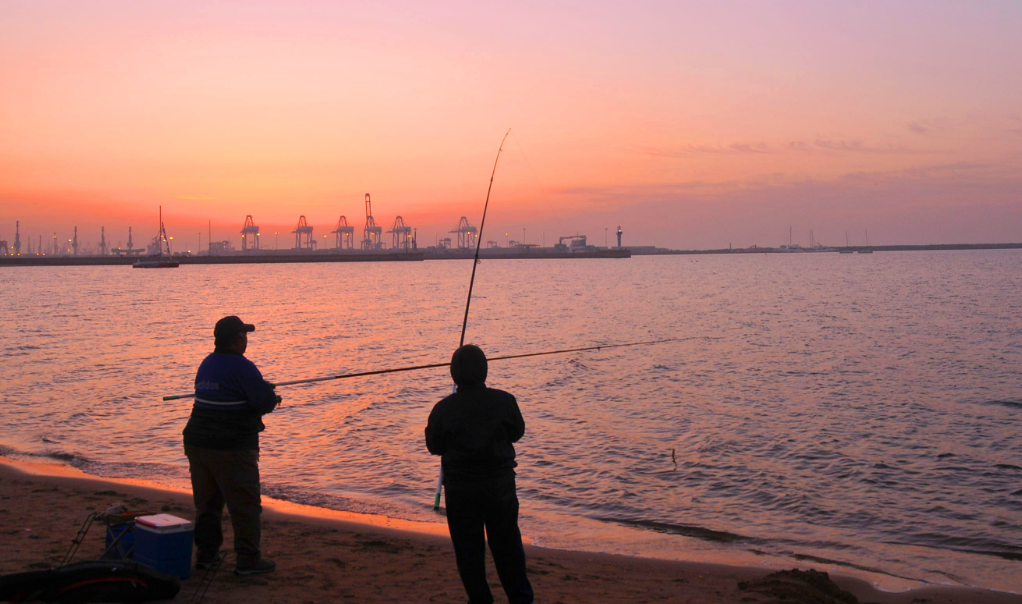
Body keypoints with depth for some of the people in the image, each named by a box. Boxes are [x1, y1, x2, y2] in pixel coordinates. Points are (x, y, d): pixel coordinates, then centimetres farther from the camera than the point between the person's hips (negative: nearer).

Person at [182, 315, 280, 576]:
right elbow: (266, 402, -18)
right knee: (245, 505, 1)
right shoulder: (242, 367, -16)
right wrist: (273, 397, 5)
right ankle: (248, 560, 5)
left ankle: (205, 554, 23)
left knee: (206, 502, 17)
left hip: (197, 443, 8)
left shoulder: (207, 363, 12)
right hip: (231, 449, -8)